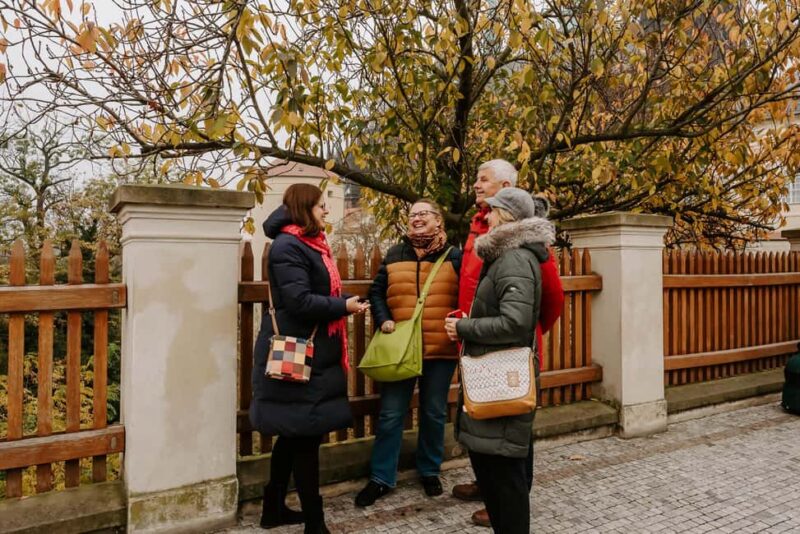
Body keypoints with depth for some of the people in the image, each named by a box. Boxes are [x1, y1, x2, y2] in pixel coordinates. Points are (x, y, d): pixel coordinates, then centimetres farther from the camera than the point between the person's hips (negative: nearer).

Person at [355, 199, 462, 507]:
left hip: (441, 350, -1)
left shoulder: (453, 256, 2)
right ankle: (381, 478, 20)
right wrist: (383, 320, -5)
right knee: (390, 415, 5)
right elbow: (376, 292, 10)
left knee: (434, 414, 13)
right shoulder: (395, 255, 8)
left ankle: (430, 472, 34)